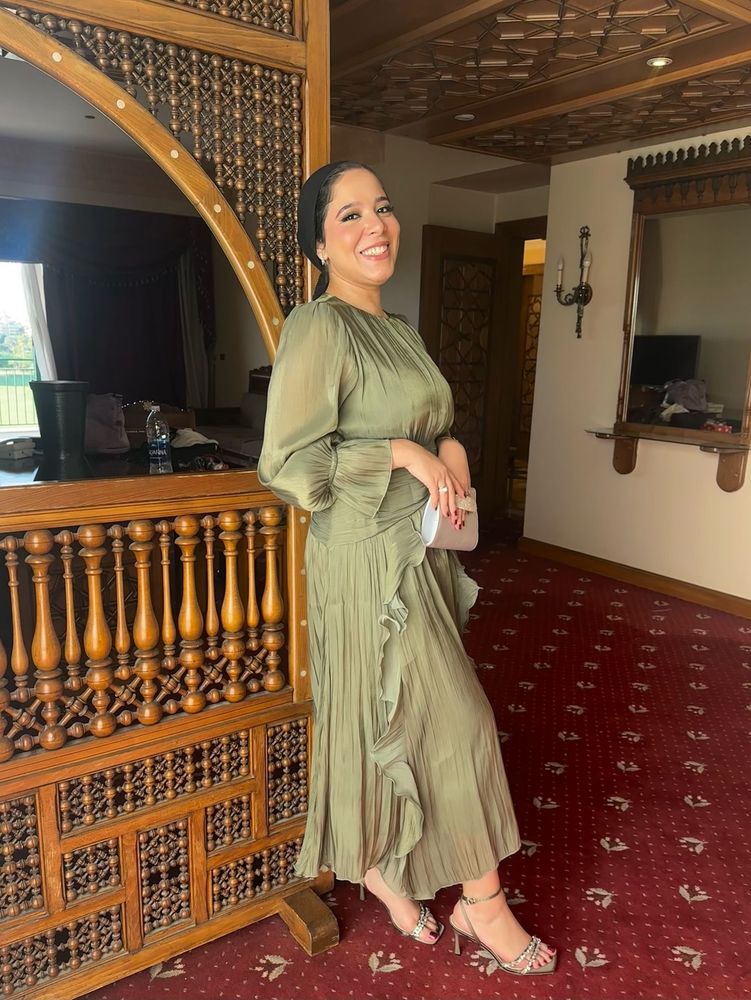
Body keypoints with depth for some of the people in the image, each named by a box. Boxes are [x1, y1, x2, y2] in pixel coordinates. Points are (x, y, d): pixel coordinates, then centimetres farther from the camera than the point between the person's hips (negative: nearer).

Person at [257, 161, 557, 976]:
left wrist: (448, 446, 1)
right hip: (369, 558, -8)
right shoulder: (317, 328, -14)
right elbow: (289, 463, -19)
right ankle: (483, 900, 24)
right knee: (456, 721, 1)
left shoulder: (397, 330, 13)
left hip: (418, 550, 8)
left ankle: (380, 863, 39)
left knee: (397, 721, 17)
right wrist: (402, 453, -18)